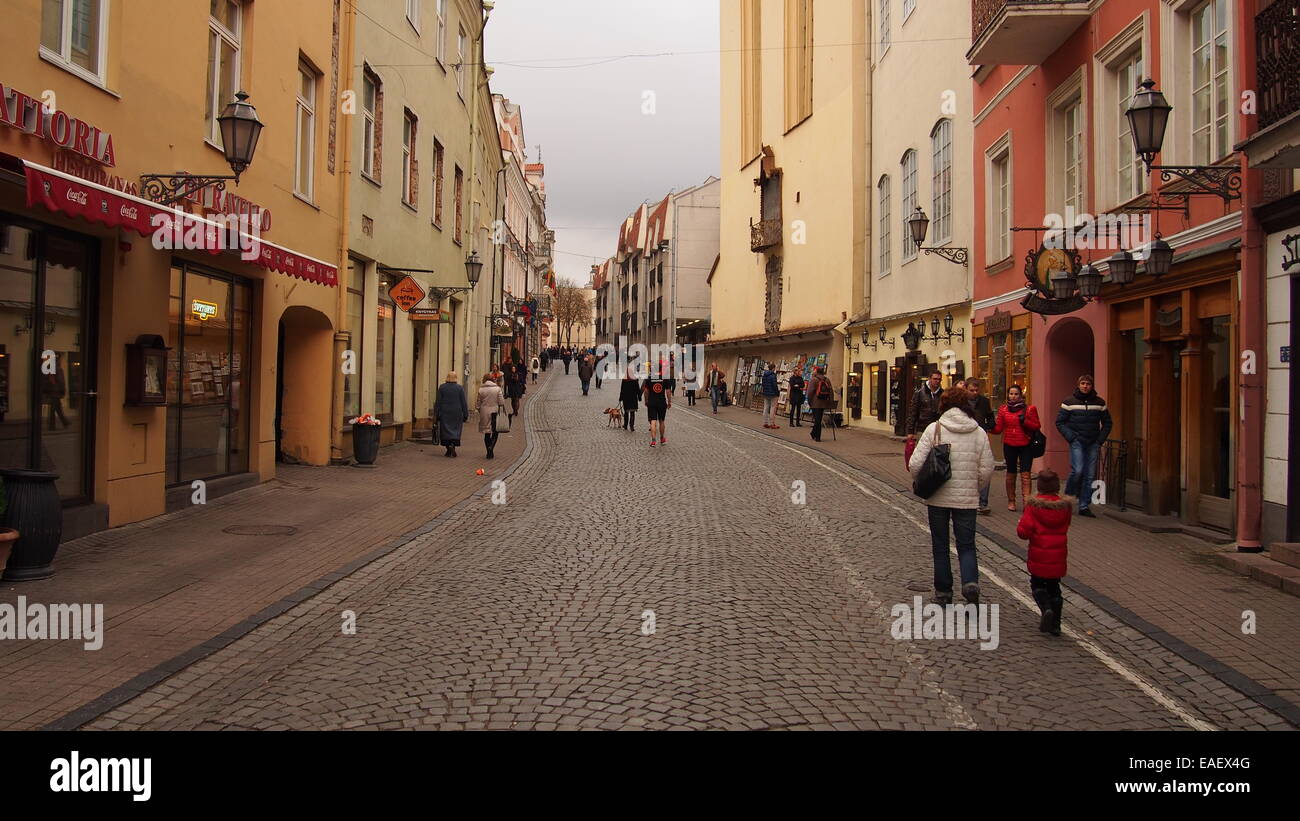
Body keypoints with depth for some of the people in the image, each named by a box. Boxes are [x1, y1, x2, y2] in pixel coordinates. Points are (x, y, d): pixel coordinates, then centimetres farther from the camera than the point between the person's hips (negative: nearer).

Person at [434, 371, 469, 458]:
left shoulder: (441, 387, -1)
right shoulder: (460, 388, -4)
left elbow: (438, 401, 0)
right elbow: (464, 403, -2)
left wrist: (436, 414, 5)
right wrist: (465, 415, 4)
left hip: (445, 413, 1)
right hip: (457, 413, -1)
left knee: (445, 430, 7)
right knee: (456, 430, 6)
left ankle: (448, 449, 3)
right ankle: (453, 444, -16)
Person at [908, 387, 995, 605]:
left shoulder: (934, 429, -7)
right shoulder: (978, 432, 0)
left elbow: (915, 464, -12)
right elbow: (987, 470, 0)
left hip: (938, 497, -1)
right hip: (967, 499, 1)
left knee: (940, 546, 13)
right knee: (967, 546, 12)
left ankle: (943, 592, 20)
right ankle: (970, 582, -12)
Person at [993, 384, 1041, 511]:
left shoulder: (1030, 409, 1)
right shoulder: (1003, 410, 7)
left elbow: (1037, 426, 0)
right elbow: (999, 429, 5)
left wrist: (1025, 422, -15)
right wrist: (992, 426, -15)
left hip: (1026, 445, -2)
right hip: (1009, 445, 2)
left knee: (1025, 474, -8)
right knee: (1011, 473, 9)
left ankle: (1027, 502, -12)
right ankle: (1011, 501, 19)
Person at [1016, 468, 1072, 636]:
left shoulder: (1033, 505, -14)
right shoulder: (1065, 505, -2)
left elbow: (1023, 531, -19)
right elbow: (1065, 527, 13)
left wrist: (1020, 526, 1)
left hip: (1039, 555, -3)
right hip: (1058, 555, 3)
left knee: (1037, 585, 13)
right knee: (1054, 587, 16)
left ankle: (1046, 609, -13)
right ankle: (1055, 624, 15)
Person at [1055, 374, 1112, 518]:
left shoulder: (1099, 403, 7)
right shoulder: (1069, 401, 0)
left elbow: (1107, 423, 15)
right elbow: (1060, 422, 1)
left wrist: (1100, 440, 4)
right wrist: (1071, 438, -8)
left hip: (1093, 444, 3)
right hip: (1077, 442, -3)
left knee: (1090, 476, 2)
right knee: (1077, 470, -18)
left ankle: (1084, 506, 9)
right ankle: (1068, 497, 5)